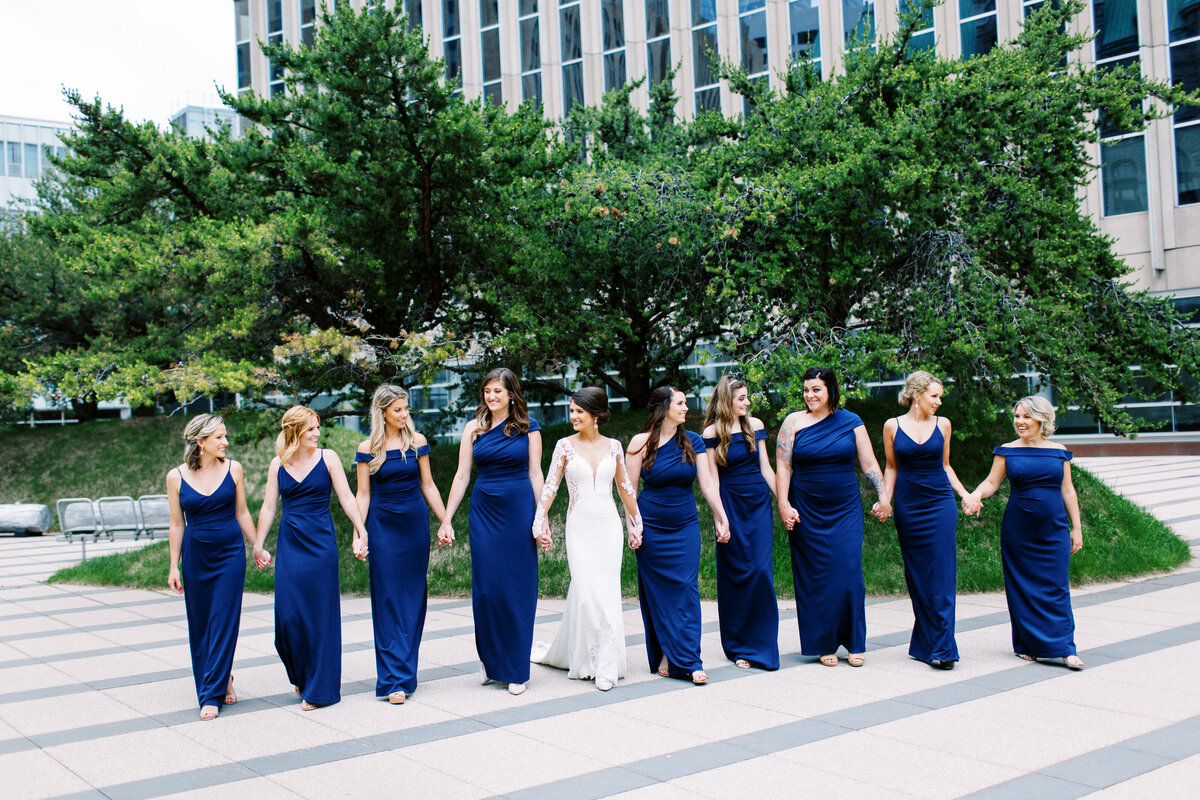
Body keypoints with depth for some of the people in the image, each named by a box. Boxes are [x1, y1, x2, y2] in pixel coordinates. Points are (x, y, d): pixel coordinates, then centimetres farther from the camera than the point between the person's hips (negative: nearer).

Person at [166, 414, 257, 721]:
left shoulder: (233, 469, -1)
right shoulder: (176, 477, -2)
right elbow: (177, 525, 4)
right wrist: (174, 566, 4)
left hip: (231, 553, -1)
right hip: (195, 555, 1)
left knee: (224, 622, -5)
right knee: (200, 624, 7)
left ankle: (211, 695, 0)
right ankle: (223, 679, 26)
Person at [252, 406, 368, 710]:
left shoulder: (327, 458, 0)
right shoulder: (278, 464, 7)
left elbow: (346, 497, -2)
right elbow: (268, 507, 10)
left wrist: (361, 532, -10)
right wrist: (258, 545, 9)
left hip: (321, 543, -2)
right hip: (289, 545, 2)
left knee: (320, 614, 0)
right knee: (288, 615, -1)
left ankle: (319, 688, 11)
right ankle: (300, 676, 25)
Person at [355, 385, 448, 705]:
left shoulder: (417, 441, 3)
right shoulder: (367, 449, -2)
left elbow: (428, 485, 7)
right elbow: (363, 494, 0)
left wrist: (446, 521, 5)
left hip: (416, 523, 2)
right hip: (382, 525, -2)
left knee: (413, 598, 6)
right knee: (388, 600, -4)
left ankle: (405, 670, 18)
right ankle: (394, 680, -3)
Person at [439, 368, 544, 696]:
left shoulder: (528, 428, 3)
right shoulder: (474, 428, 6)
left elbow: (535, 474, 3)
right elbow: (462, 475, 6)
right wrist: (446, 519, 3)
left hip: (519, 510, -2)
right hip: (483, 511, 2)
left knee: (518, 588, 1)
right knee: (486, 588, 1)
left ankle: (515, 669, 12)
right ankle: (490, 661, 20)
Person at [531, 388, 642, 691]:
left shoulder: (613, 446, 6)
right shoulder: (565, 445, 0)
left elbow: (624, 487, 15)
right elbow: (550, 485, -5)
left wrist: (636, 522, 17)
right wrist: (539, 521, -15)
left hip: (608, 526, 1)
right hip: (579, 526, -1)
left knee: (606, 593, -1)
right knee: (586, 592, -8)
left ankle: (605, 665, 8)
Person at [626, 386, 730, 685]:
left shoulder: (693, 441, 3)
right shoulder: (641, 443, -5)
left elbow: (708, 483, 4)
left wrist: (722, 518, 1)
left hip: (685, 526, 2)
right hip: (651, 525, -2)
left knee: (686, 590, -4)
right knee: (657, 592, 3)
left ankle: (688, 661, -2)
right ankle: (664, 656, 14)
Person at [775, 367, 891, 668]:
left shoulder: (851, 421, 4)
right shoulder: (793, 422, 0)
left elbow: (869, 464, 6)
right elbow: (783, 466, -3)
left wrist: (883, 497, -2)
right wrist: (784, 504, -11)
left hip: (846, 510, 1)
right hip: (807, 513, -1)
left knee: (849, 574, -3)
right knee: (816, 578, 2)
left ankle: (854, 643, 10)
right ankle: (824, 645, 14)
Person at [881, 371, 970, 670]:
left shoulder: (942, 424, 6)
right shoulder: (892, 426, 2)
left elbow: (945, 465, 15)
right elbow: (891, 467, 9)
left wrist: (965, 494, 7)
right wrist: (885, 499, -2)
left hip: (940, 504, 0)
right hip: (907, 508, 0)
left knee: (941, 575, -6)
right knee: (916, 577, 5)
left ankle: (942, 649, -4)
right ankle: (925, 644, 15)